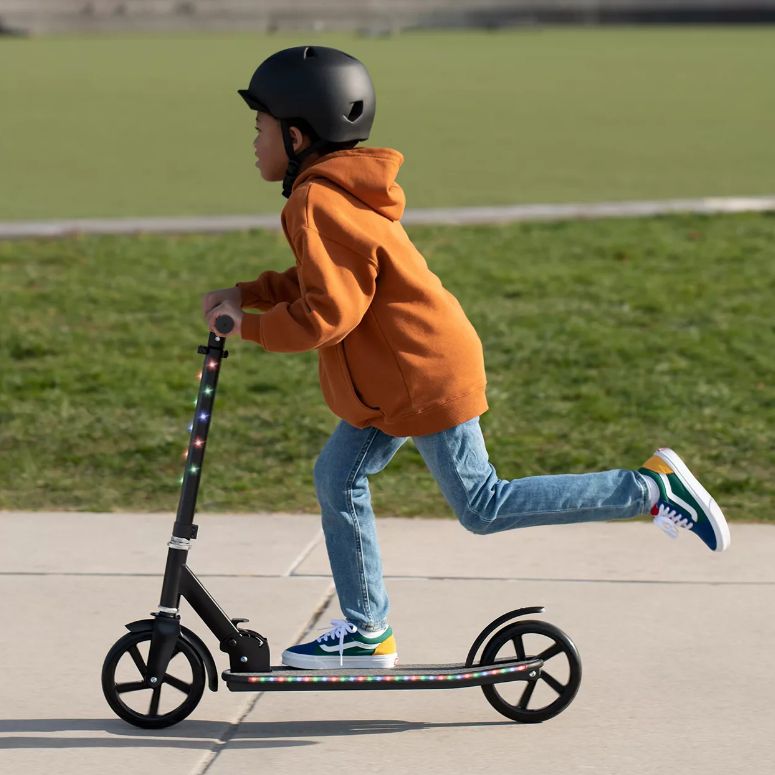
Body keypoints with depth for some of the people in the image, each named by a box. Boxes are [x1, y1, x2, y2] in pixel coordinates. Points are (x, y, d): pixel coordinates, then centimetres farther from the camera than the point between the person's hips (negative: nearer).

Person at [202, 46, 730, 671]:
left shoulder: (318, 204, -21)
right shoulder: (342, 191, 12)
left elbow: (328, 314, -25)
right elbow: (323, 280, 21)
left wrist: (249, 328, -14)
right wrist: (247, 295, 14)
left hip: (425, 376, -10)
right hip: (394, 377, 10)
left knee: (481, 508, -4)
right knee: (337, 477, 12)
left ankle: (651, 487, -4)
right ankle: (367, 632, 18)